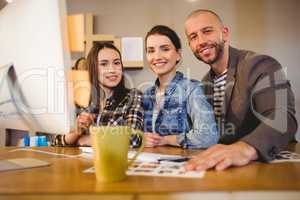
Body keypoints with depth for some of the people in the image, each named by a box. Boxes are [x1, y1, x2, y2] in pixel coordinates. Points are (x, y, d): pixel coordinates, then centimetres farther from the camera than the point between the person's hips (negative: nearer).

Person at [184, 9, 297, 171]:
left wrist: (245, 148, -46)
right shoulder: (205, 82, 9)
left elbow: (281, 120, -27)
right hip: (219, 167, 5)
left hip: (267, 166, -4)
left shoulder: (262, 66, -12)